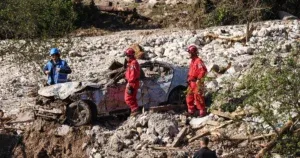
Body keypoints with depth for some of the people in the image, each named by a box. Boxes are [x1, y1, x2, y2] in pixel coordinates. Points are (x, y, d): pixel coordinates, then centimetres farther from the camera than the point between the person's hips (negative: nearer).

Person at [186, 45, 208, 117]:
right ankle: (191, 111, 23)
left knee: (198, 97, -8)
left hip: (197, 82, -10)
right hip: (191, 82, 10)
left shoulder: (198, 61, -16)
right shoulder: (192, 61, 16)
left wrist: (199, 79, -21)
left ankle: (202, 112, -1)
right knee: (189, 97, 13)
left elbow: (203, 71, -24)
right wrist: (189, 79, 19)